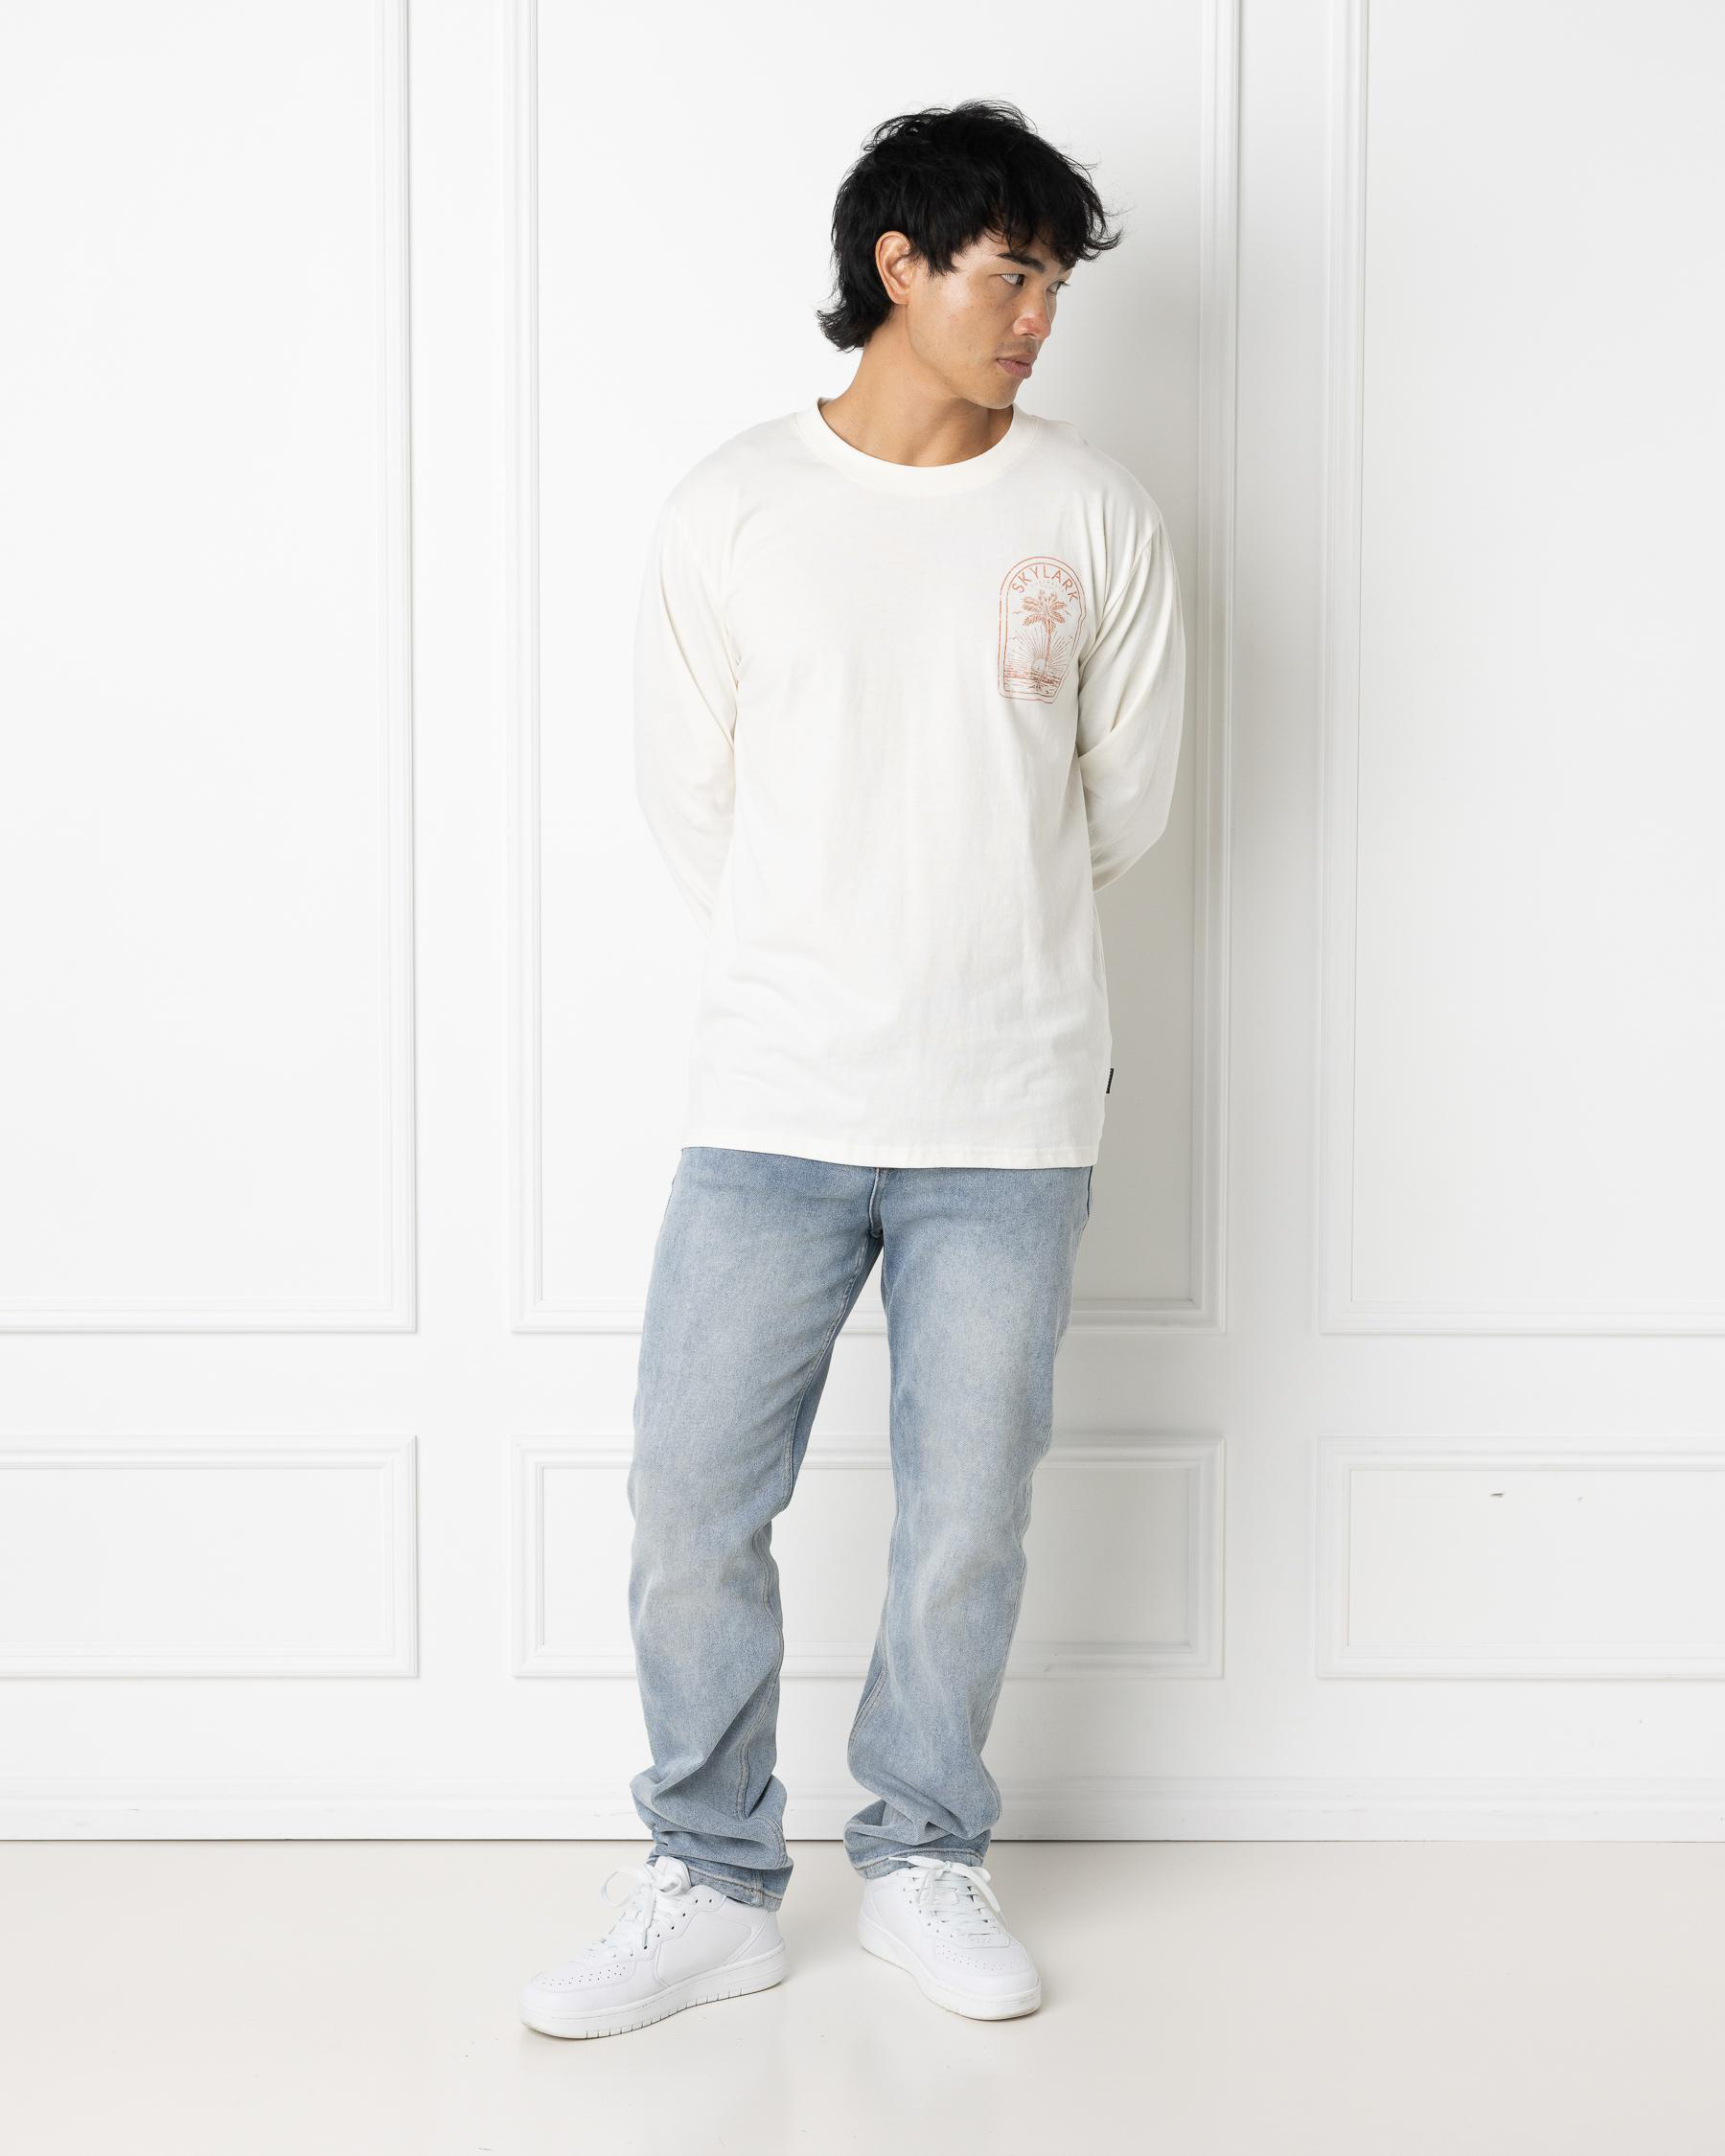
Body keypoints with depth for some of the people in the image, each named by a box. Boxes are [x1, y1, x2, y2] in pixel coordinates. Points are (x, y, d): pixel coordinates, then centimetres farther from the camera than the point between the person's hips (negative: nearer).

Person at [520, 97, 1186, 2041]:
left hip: (1011, 1113, 1)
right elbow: (687, 802, 6)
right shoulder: (731, 511, 0)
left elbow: (1127, 800, 11)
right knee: (691, 1498, 2)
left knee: (969, 1516, 8)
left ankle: (922, 1863, 29)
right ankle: (714, 1887, 21)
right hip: (772, 1098, 0)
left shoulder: (1095, 518, 2)